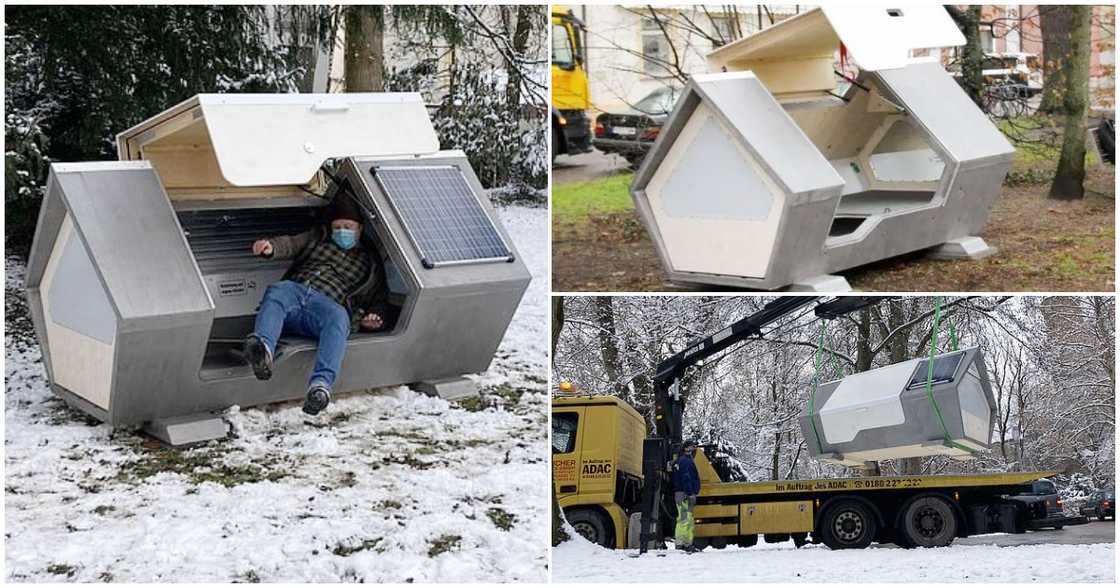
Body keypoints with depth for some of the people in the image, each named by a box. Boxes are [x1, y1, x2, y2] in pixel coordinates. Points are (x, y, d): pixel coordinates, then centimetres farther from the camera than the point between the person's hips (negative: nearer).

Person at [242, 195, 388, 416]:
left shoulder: (371, 265, 32)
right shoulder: (319, 239, 36)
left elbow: (378, 301, 30)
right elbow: (291, 244, 18)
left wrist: (373, 318, 5)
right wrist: (271, 247, -6)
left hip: (329, 304, -2)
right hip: (296, 290, 2)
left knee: (339, 317, -39)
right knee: (277, 291, -35)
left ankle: (321, 384, -59)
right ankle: (263, 348, -61)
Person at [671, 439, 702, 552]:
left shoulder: (678, 461, 20)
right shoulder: (686, 461, -12)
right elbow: (687, 479, -20)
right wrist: (691, 495, -22)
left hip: (678, 493, 11)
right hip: (685, 495, -11)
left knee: (682, 519, 14)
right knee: (686, 519, -11)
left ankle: (680, 543, 17)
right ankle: (686, 544, -14)